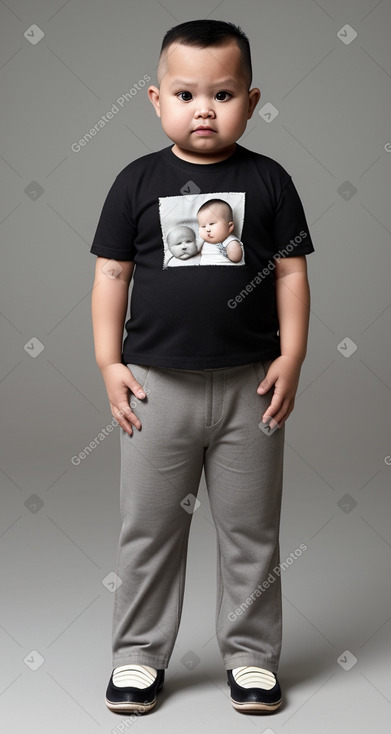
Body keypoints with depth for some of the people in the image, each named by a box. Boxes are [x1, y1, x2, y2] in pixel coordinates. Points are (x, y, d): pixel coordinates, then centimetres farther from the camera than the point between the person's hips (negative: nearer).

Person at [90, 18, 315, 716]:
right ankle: (139, 654, 25)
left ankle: (250, 653, 27)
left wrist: (290, 357, -4)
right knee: (148, 527, 10)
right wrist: (109, 363, -2)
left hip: (249, 383, 0)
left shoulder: (269, 180, 1)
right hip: (157, 382, 0)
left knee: (251, 528, 10)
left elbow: (291, 271, 3)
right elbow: (112, 273, 3)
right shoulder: (138, 181, 0)